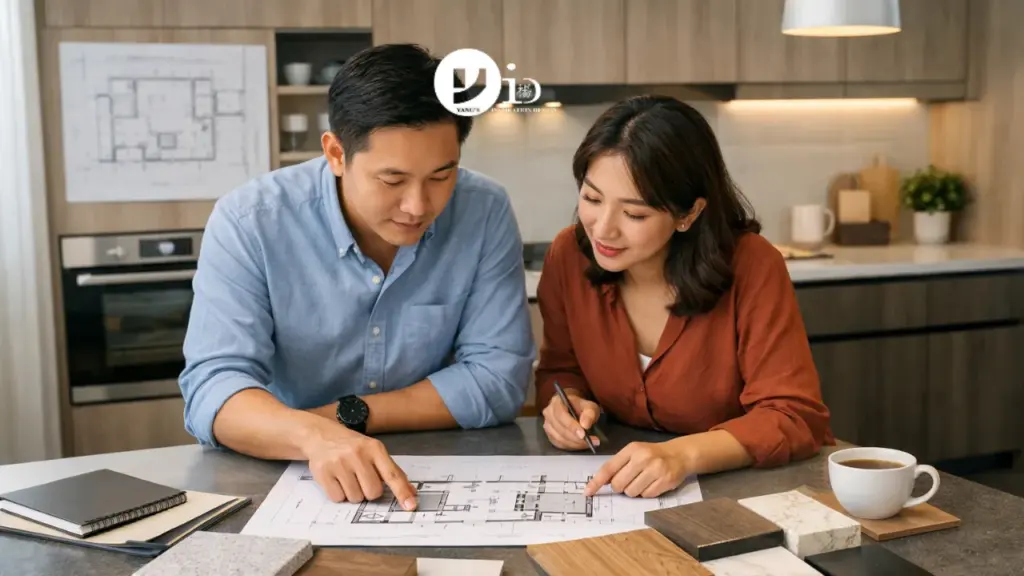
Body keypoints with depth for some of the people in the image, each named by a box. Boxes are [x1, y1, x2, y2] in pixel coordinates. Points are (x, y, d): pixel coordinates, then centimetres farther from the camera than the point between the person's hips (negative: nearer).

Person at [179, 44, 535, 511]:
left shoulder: (485, 212, -11)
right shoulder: (249, 222, -14)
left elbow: (498, 377, -12)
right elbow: (214, 386, -21)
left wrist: (347, 416, -17)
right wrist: (314, 436, -40)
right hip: (279, 479, 0)